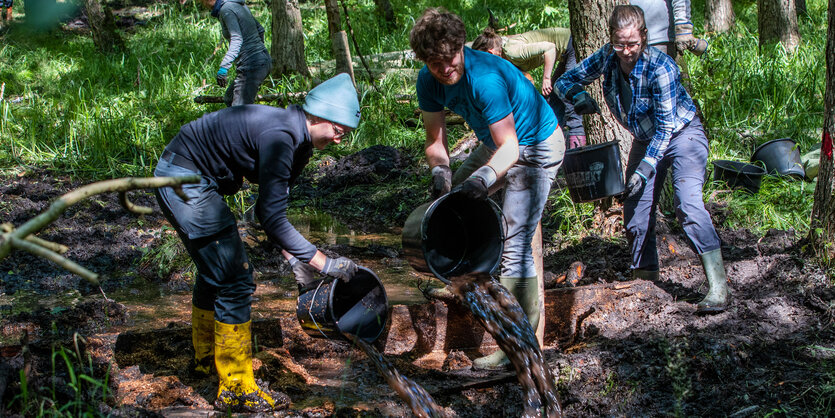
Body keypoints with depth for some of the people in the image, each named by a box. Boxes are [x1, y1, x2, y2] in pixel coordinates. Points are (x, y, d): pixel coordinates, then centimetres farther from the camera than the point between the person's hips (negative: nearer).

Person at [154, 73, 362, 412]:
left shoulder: (298, 141, 4)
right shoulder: (279, 136, -27)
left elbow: (269, 207, 10)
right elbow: (271, 217, -28)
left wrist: (294, 259, 2)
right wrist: (325, 264, -25)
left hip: (196, 181, 11)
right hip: (183, 181, -11)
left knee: (216, 270, 24)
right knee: (235, 280, -9)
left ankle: (206, 357, 45)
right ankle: (235, 390, 1)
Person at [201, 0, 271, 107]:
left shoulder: (226, 9, -12)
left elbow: (237, 39, -25)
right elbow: (260, 29, 24)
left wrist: (223, 67, -32)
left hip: (251, 65, -10)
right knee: (229, 99, 23)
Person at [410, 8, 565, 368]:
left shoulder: (485, 79, -35)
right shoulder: (429, 81, -11)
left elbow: (510, 148, -33)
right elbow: (435, 139, -5)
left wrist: (484, 177, -50)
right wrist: (440, 170, -25)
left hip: (536, 147, -9)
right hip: (497, 143, 9)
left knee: (515, 243, -17)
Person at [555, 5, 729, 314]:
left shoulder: (660, 67, -29)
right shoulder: (607, 58, -13)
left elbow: (666, 126, -24)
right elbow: (566, 80, -1)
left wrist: (646, 167, -30)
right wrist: (580, 98, -23)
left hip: (682, 134, -7)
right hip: (645, 139, 7)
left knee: (688, 204, -24)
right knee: (635, 210, 3)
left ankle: (718, 286, -27)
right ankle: (645, 278, 21)